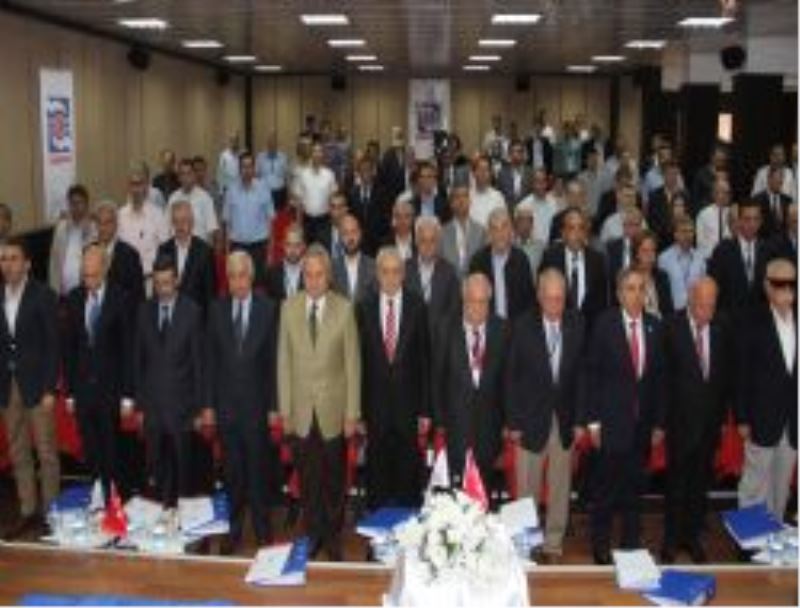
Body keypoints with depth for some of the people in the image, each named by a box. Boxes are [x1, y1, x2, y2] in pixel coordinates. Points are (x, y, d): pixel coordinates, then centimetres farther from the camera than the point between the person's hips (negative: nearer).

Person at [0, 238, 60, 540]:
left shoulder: (42, 295, -6)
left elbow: (53, 344, -7)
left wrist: (49, 388, -12)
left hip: (36, 384, -5)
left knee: (46, 452, 1)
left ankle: (49, 512, 9)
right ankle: (28, 512, 19)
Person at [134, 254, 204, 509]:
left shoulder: (191, 311, -5)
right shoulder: (144, 311, 5)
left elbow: (198, 360, -3)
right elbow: (138, 358, 8)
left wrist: (199, 404, -5)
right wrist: (139, 401, 5)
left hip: (180, 403, -2)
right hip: (152, 402, 3)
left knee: (182, 464, 5)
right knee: (157, 465, 7)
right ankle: (162, 505, 18)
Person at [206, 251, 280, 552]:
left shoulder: (268, 308, -6)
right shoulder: (217, 308, 2)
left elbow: (273, 359, -5)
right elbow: (210, 359, 4)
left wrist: (274, 405, -6)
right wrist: (208, 403, 1)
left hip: (256, 402, -2)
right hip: (226, 402, 2)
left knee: (258, 469, 6)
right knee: (232, 470, 10)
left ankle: (262, 530, 20)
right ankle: (234, 527, 22)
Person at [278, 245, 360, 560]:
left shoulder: (344, 308, -7)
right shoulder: (289, 308, -1)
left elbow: (352, 363, -4)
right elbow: (284, 361, 2)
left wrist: (352, 413, -5)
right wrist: (285, 409, 1)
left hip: (333, 409, -1)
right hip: (301, 409, 1)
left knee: (334, 478, 10)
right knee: (307, 477, 10)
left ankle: (333, 535, 28)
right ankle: (313, 532, 29)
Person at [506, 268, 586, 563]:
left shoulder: (577, 324, -2)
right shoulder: (522, 326, -8)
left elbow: (581, 373, 2)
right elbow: (511, 377, -4)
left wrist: (580, 419, 0)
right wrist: (513, 422, -6)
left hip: (565, 420, 2)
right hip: (531, 419, -2)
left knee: (560, 488, 10)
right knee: (527, 489, 6)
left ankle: (553, 544, 23)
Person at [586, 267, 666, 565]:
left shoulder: (654, 327, 3)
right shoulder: (604, 324, -6)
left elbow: (660, 377, 7)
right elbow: (592, 374, -5)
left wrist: (659, 422, 5)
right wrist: (592, 420, -7)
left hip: (642, 424, 3)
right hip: (611, 422, -3)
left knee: (634, 489, 13)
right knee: (606, 488, 5)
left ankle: (632, 546, 26)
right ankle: (600, 547, 21)